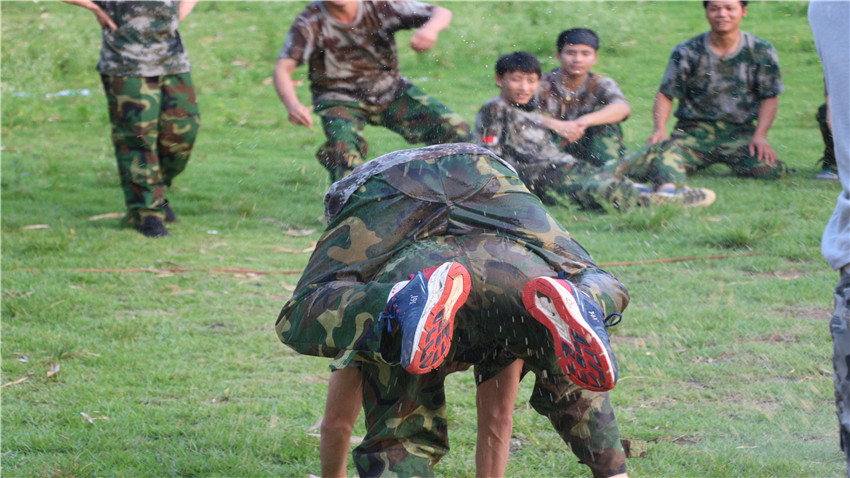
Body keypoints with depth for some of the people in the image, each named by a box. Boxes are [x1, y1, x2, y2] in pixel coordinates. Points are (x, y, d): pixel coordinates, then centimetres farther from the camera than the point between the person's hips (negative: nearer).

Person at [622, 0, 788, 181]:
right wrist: (660, 130, -14)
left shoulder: (761, 52, 4)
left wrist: (760, 136, -10)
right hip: (694, 130, 0)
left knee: (768, 169, -27)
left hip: (739, 132, 1)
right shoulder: (687, 52, 2)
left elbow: (769, 97, 5)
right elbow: (665, 94, 4)